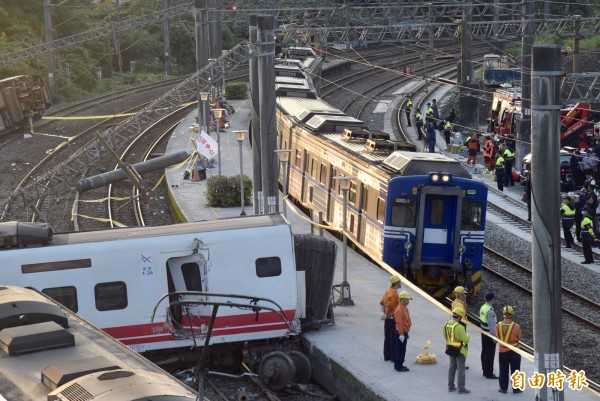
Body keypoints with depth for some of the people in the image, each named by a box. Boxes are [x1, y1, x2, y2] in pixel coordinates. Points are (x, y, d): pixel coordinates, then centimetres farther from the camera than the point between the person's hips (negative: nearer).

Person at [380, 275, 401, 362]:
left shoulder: (388, 290, 7)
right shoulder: (394, 293, -21)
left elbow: (382, 302, 12)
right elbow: (389, 306, -26)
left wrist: (383, 313, 5)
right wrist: (386, 314, -11)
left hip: (387, 318, 9)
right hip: (393, 318, -9)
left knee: (387, 337, 14)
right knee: (394, 338, 0)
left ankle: (387, 356, 22)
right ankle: (394, 357, 5)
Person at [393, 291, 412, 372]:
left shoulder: (405, 308, 12)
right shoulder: (399, 310, -20)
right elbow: (399, 323, -24)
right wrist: (401, 334, -26)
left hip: (404, 332, 10)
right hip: (401, 333, -10)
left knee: (402, 350, 15)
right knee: (400, 350, -4)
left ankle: (399, 365, 23)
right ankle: (399, 367, 1)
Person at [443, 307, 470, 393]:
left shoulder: (446, 325, -2)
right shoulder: (459, 327, -25)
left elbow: (445, 336, 11)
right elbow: (465, 340, -21)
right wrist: (467, 335, -1)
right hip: (460, 351, -7)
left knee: (452, 367, 19)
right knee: (460, 368, 0)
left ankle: (451, 386, 25)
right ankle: (461, 388, 2)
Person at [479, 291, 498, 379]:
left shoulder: (482, 308, 3)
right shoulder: (490, 311, -24)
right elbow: (492, 325, -23)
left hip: (483, 333, 9)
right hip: (489, 334, -9)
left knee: (484, 352, 16)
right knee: (490, 354, -1)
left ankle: (485, 371, 27)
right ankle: (489, 373, 3)